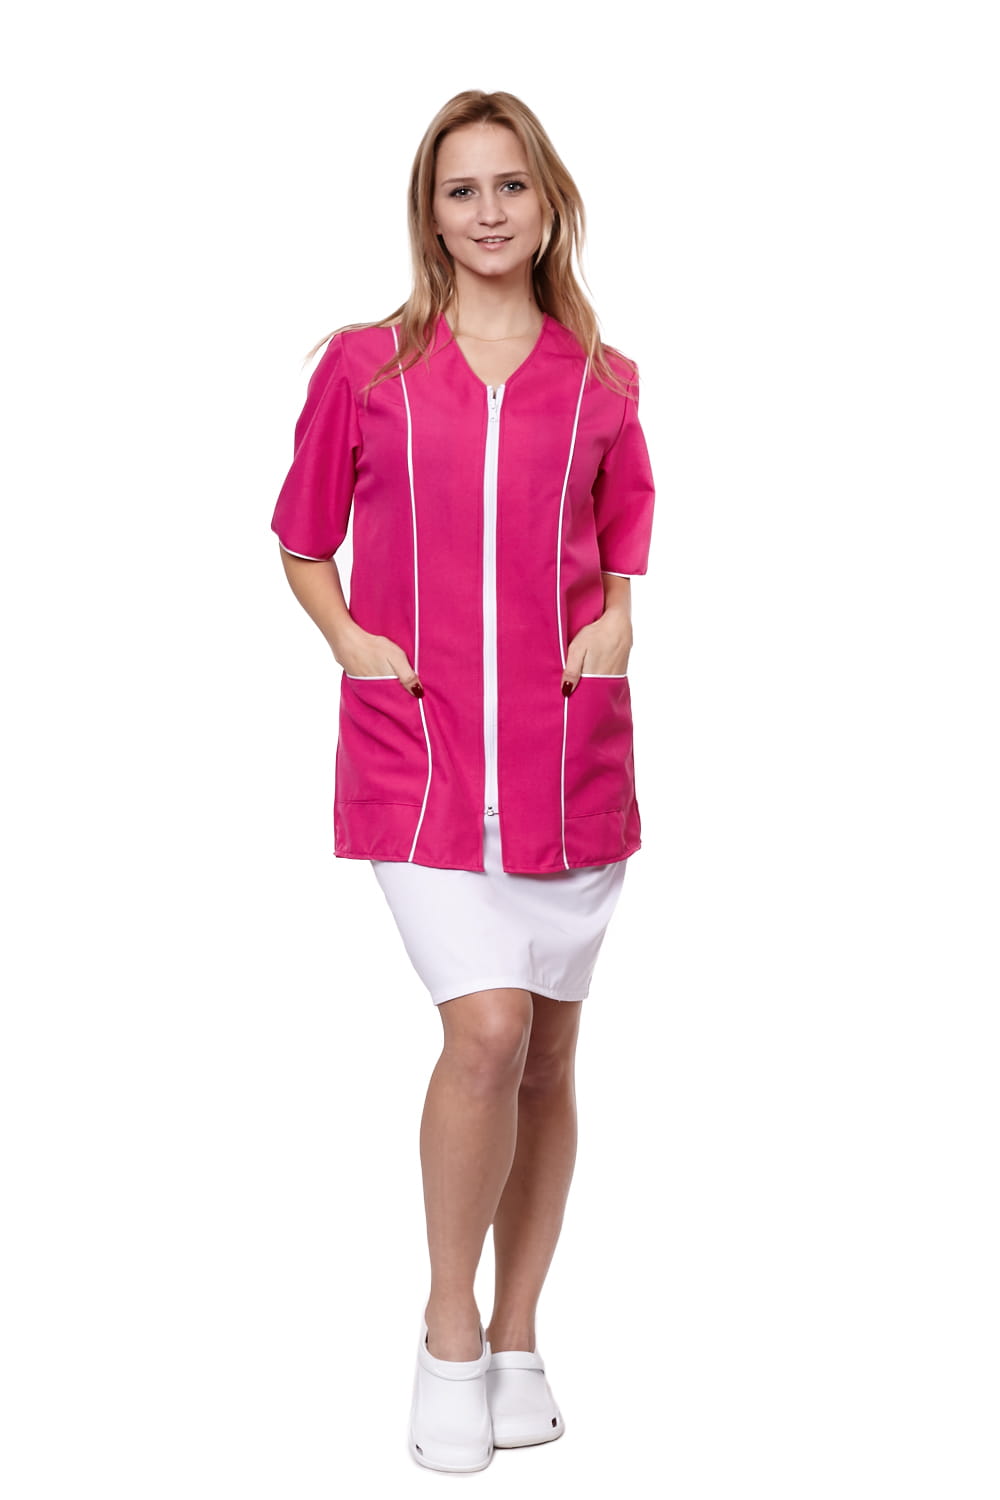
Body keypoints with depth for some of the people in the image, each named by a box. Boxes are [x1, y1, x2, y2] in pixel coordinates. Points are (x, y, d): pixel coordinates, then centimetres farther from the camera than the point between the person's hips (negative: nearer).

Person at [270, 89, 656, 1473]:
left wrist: (616, 626, -2)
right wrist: (351, 642, -4)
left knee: (549, 1053, 8)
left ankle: (516, 1341, 25)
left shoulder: (602, 384, 6)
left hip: (568, 749, 2)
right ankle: (448, 1333, 5)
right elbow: (302, 543, 12)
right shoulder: (363, 365, 3)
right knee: (487, 1031, -16)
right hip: (418, 748, -2)